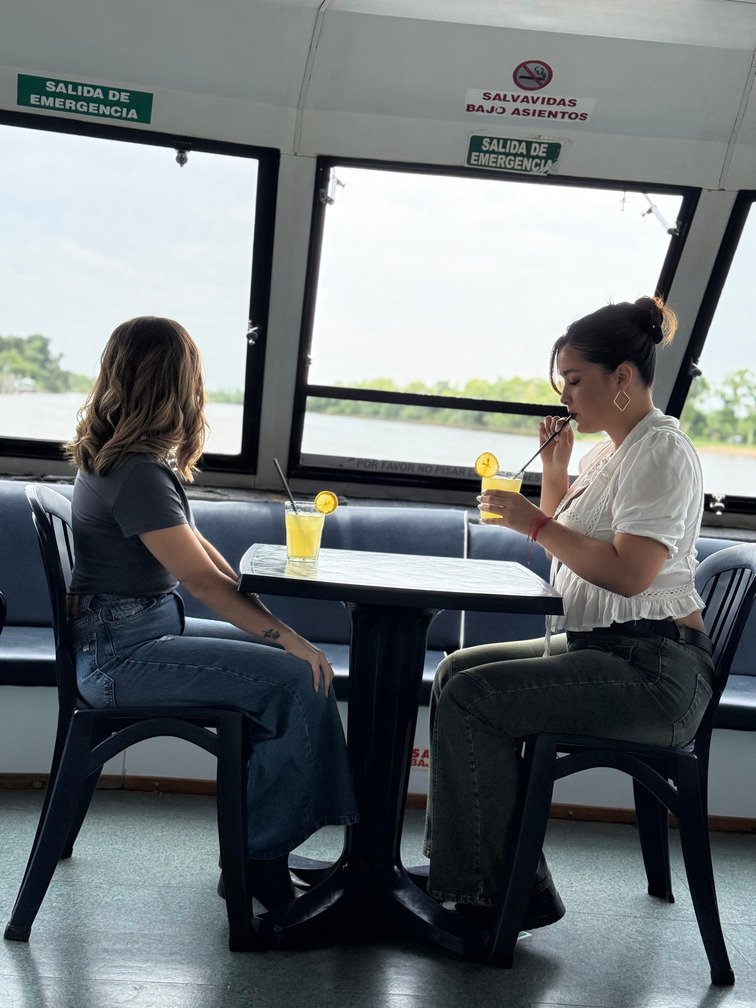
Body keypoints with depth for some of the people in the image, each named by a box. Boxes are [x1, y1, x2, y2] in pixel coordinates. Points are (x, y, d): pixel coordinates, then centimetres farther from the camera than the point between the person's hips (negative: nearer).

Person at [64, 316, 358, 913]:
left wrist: (264, 619, 4)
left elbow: (193, 544, 12)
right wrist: (286, 636, -19)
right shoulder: (137, 473, -21)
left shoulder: (115, 456, 10)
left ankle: (260, 847, 13)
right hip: (121, 655, -10)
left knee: (285, 668, 8)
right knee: (303, 681, -16)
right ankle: (260, 859, -1)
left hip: (144, 634, 10)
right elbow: (202, 578, -24)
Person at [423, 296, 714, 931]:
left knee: (470, 696, -19)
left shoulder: (660, 451, -13)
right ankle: (459, 864, 11)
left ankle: (505, 891, -7)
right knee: (456, 671, 8)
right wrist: (555, 469, 11)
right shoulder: (608, 451, 16)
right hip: (599, 648, 10)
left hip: (652, 670, -10)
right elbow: (566, 541, 26)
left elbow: (629, 574, -24)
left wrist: (533, 522, -17)